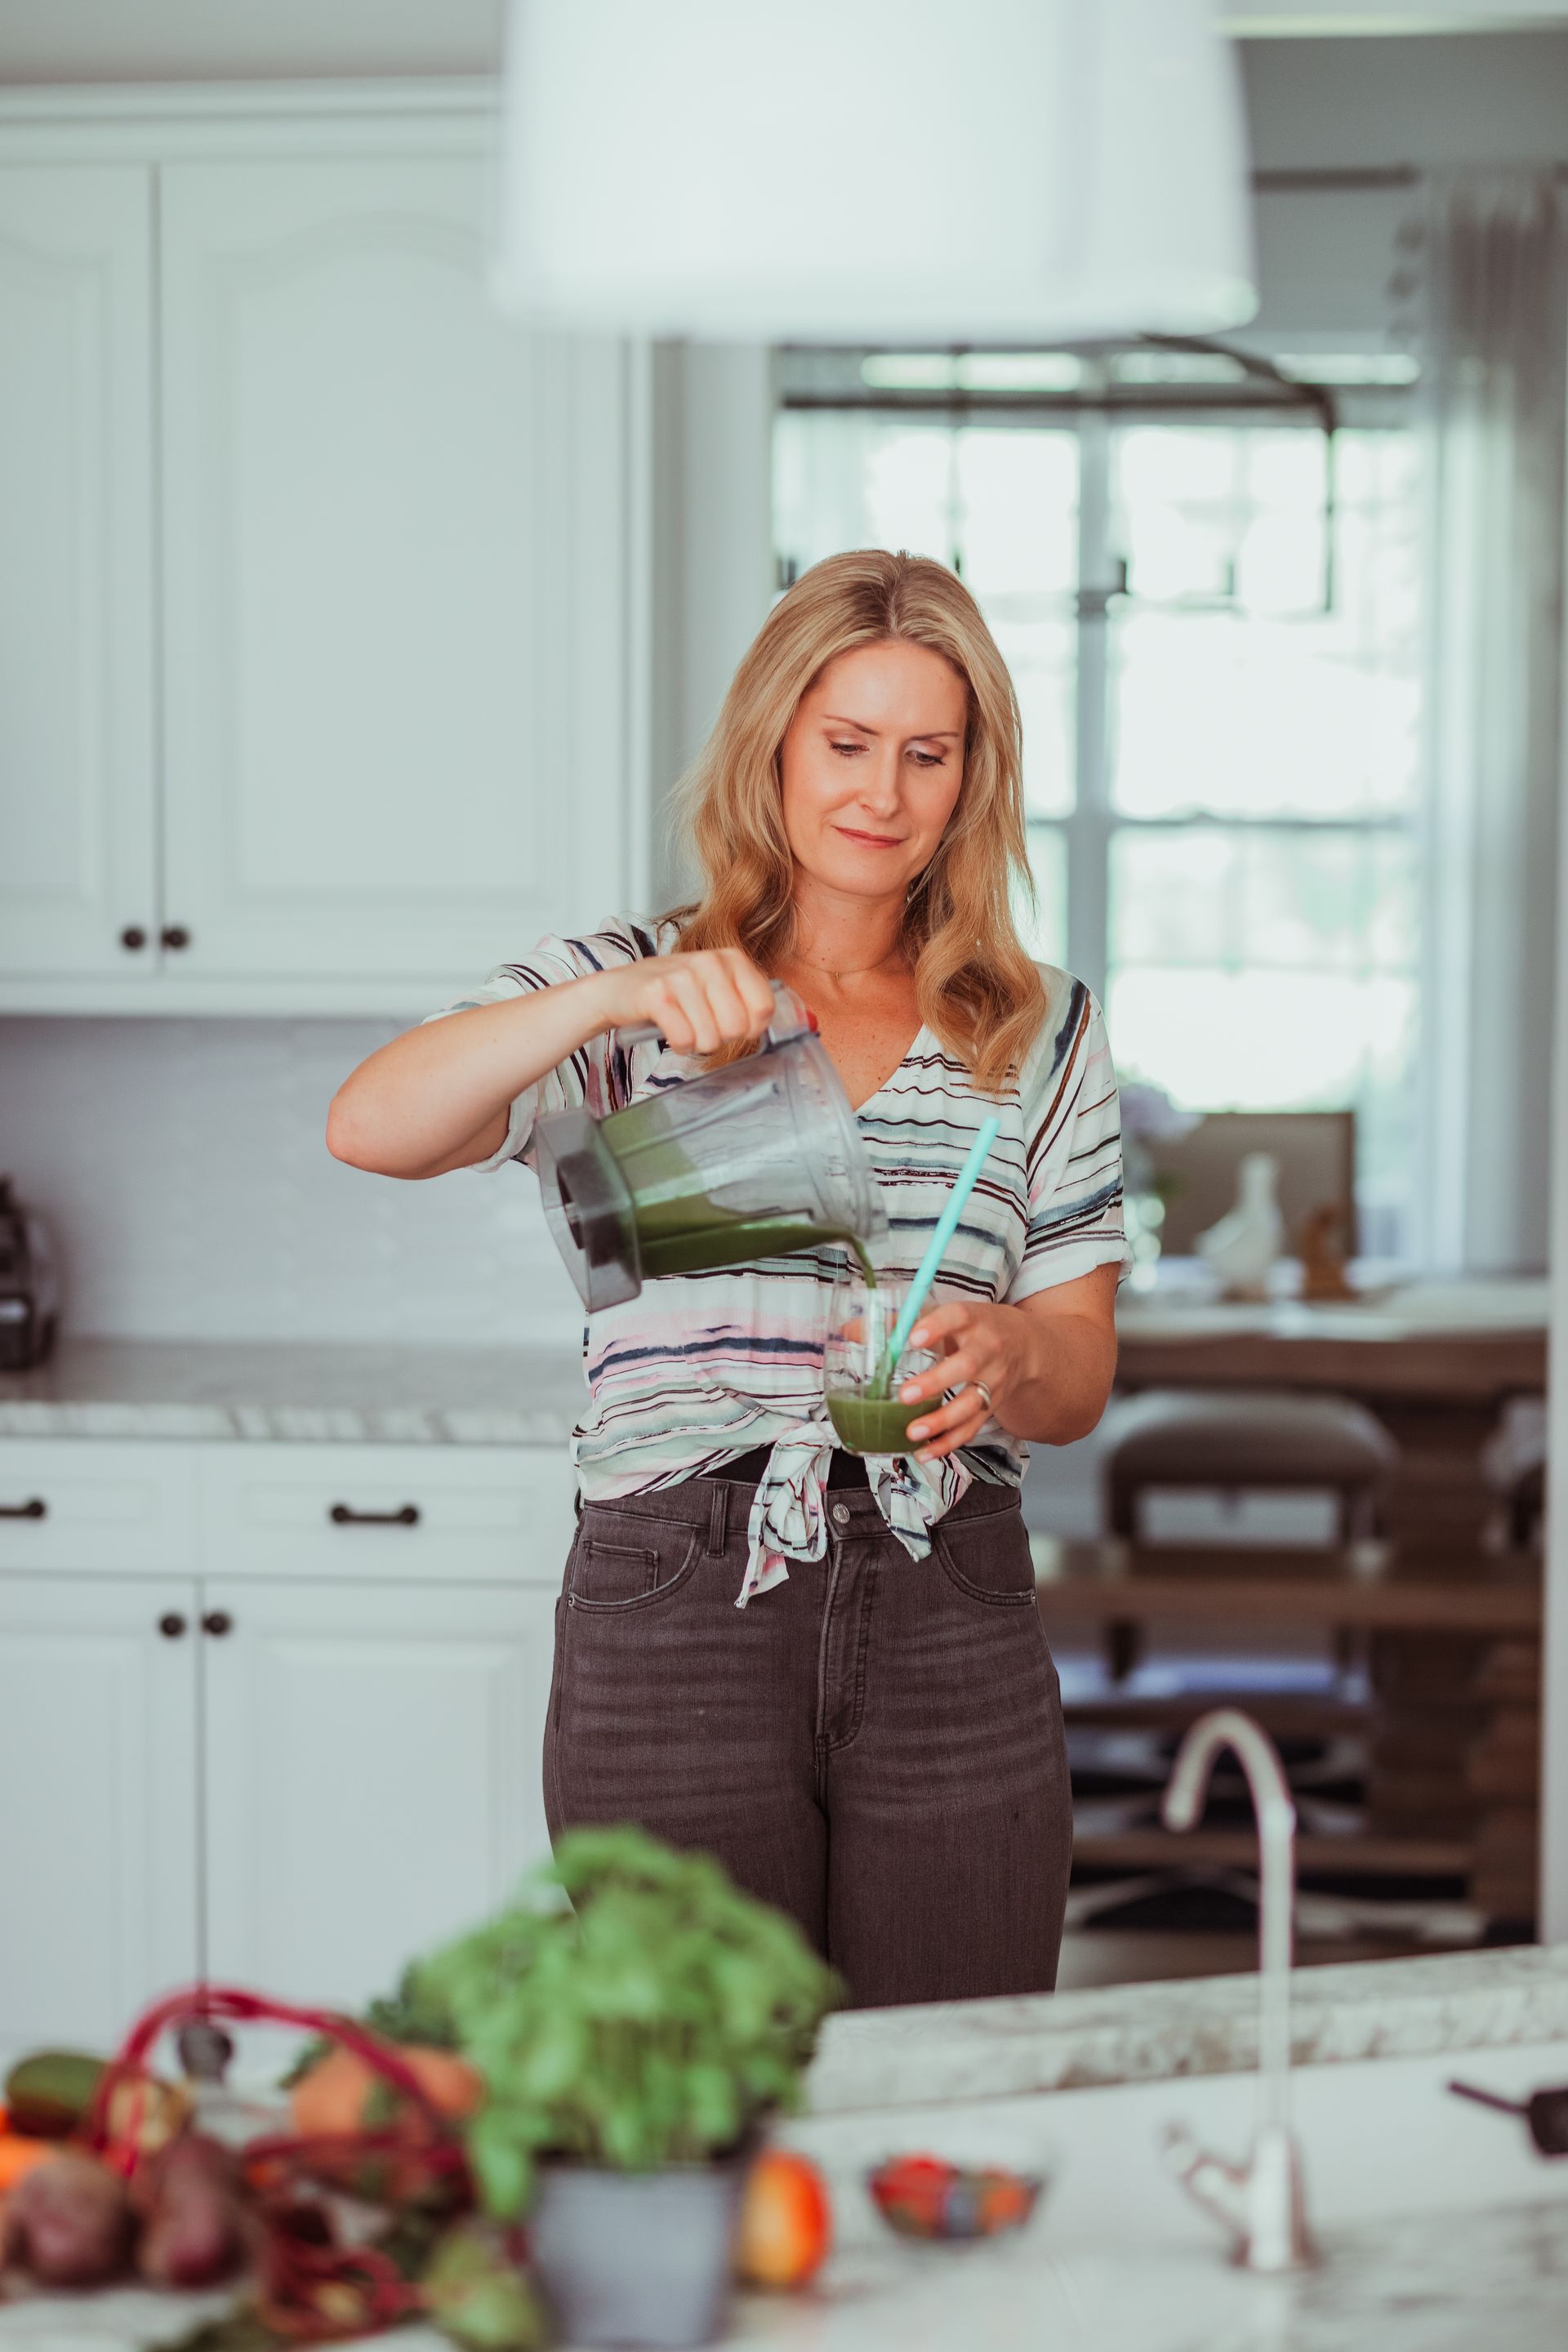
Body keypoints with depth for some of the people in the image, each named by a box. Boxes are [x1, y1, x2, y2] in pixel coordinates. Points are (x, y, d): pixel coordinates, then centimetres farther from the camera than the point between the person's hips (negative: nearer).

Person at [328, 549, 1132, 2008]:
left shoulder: (1041, 1034, 12)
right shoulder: (628, 993, 6)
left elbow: (1080, 1376, 9)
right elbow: (369, 1129, -11)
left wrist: (1003, 1352, -15)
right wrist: (614, 1000, -25)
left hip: (950, 1630, 2)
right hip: (673, 1619, -2)